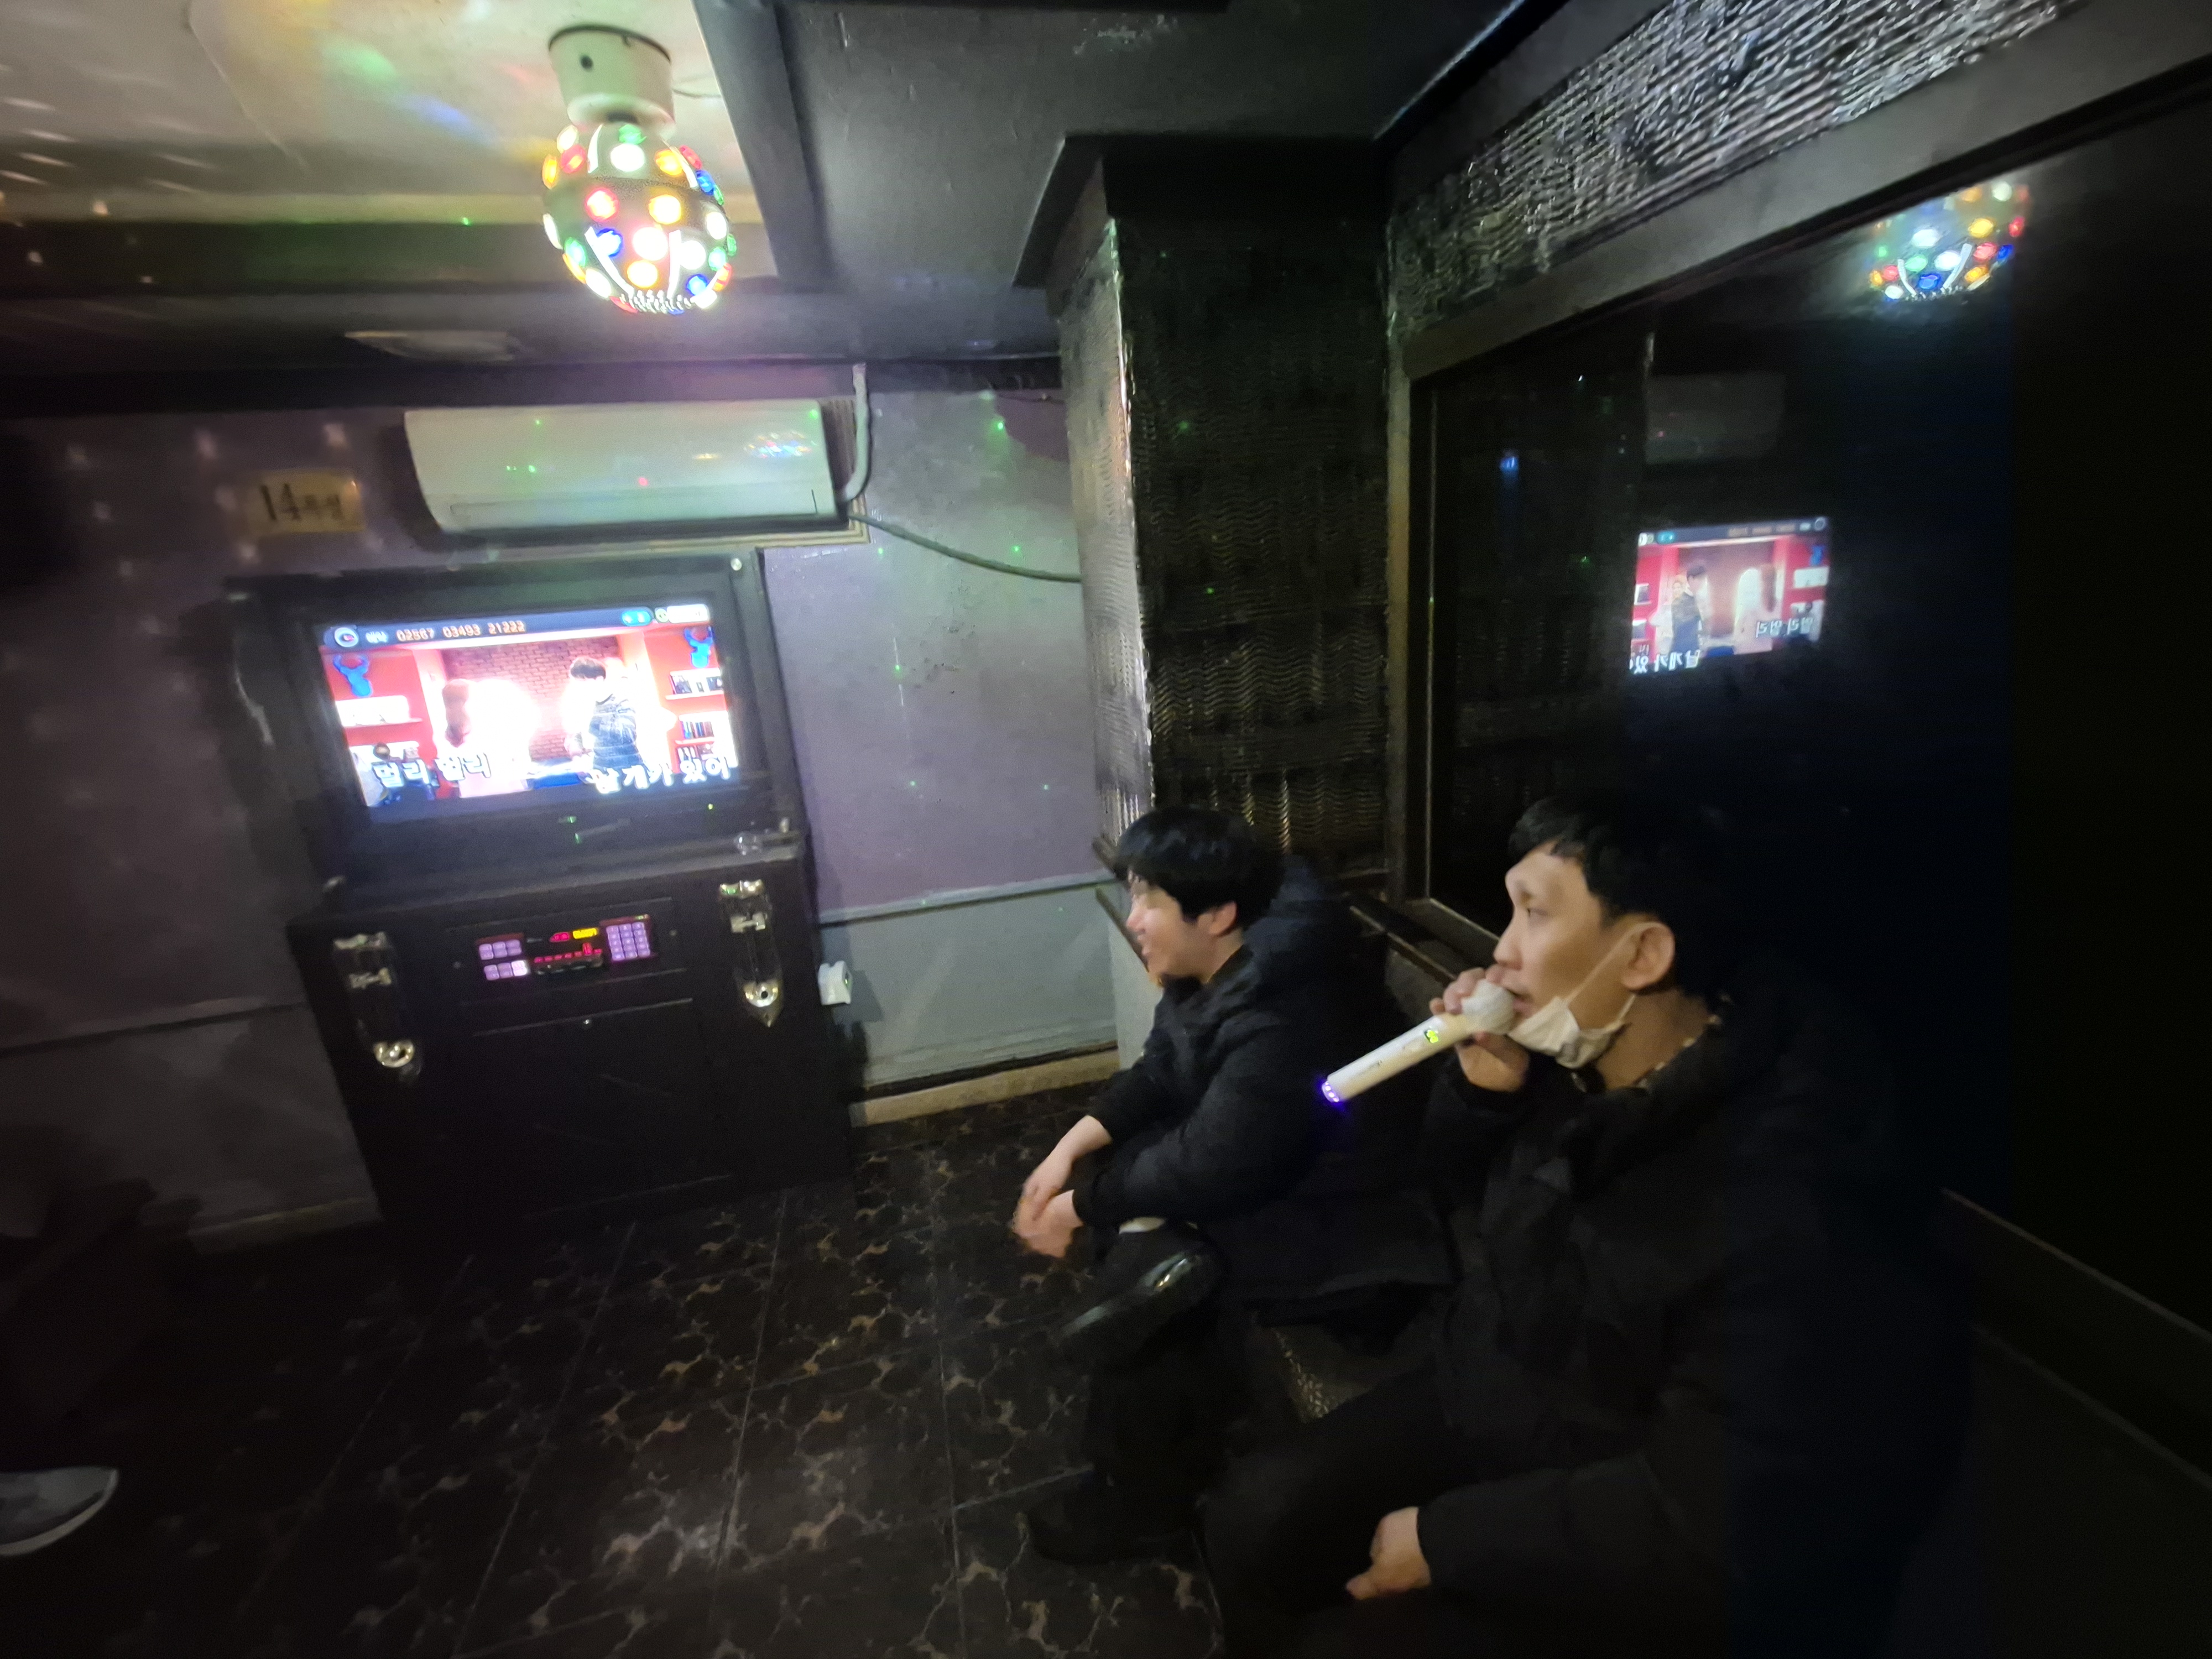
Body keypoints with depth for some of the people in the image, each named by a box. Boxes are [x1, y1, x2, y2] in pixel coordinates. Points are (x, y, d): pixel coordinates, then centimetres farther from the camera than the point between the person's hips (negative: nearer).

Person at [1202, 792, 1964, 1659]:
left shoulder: (1790, 1207, -32)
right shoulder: (1573, 1061, -9)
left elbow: (1704, 1518, -28)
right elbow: (1475, 1193, 9)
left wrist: (1444, 1537, -18)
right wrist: (1481, 1090, -14)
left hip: (1635, 1567, -6)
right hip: (1485, 1408, 6)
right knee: (1254, 1514, -1)